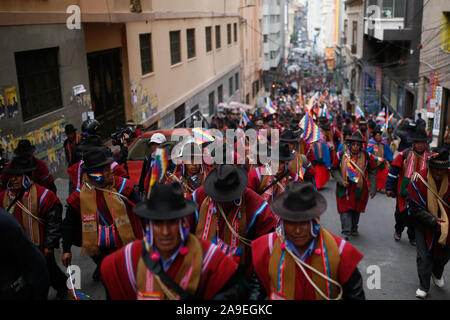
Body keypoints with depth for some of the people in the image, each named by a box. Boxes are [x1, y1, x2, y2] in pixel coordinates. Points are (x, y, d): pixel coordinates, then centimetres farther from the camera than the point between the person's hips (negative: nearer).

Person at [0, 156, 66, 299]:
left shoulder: (42, 195, -19)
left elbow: (53, 221, -15)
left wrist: (49, 244, -14)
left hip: (41, 247, -4)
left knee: (49, 270, 16)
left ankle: (62, 286, 44)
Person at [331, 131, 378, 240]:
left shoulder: (367, 156, -3)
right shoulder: (341, 155, -6)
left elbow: (372, 173, 2)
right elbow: (334, 170, 3)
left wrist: (373, 189, -2)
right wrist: (341, 181, -12)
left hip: (359, 189, 1)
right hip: (344, 188, -1)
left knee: (356, 209, 15)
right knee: (345, 209, -9)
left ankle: (354, 229, 35)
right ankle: (346, 232, -8)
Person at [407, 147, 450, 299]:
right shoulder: (418, 180, -22)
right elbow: (415, 209, -16)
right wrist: (433, 221, -23)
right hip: (424, 223, -3)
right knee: (424, 256, -3)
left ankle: (437, 274, 49)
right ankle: (424, 287, 16)